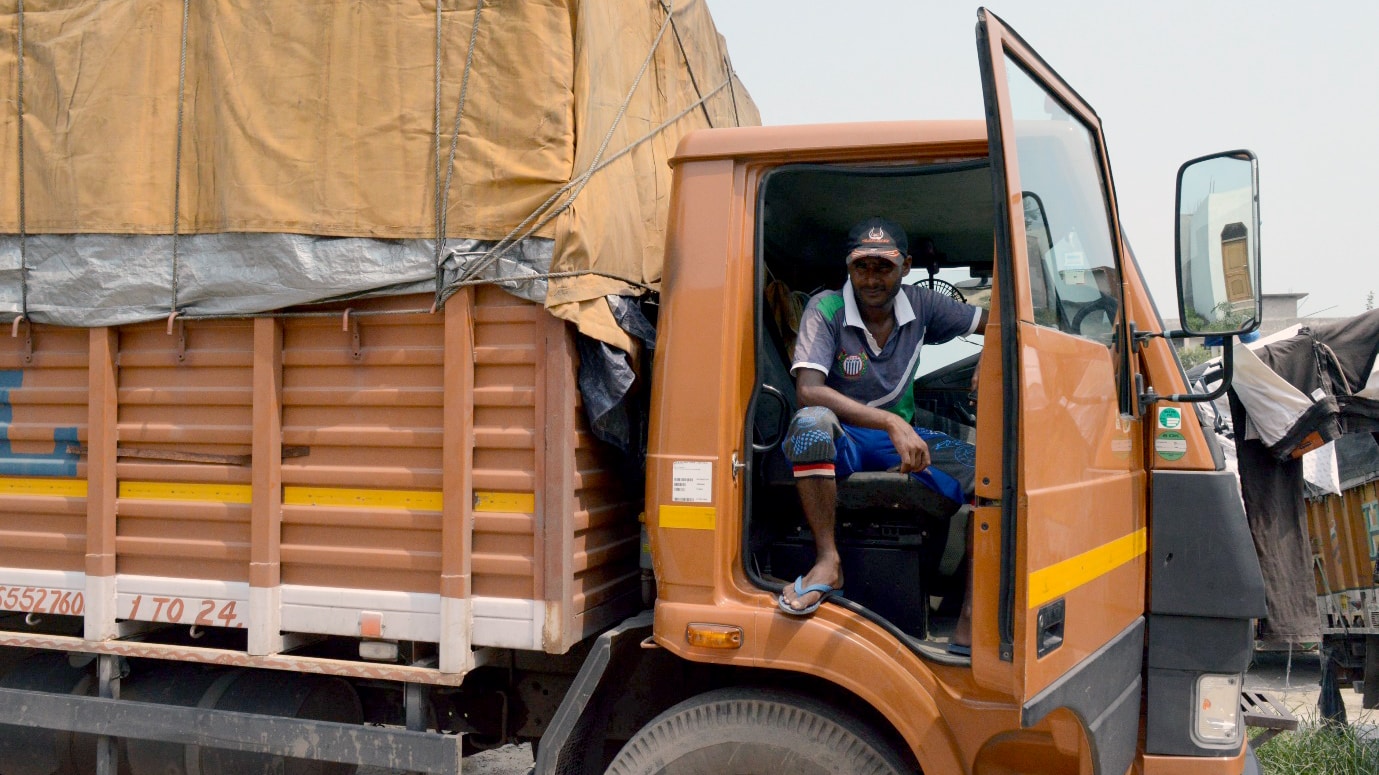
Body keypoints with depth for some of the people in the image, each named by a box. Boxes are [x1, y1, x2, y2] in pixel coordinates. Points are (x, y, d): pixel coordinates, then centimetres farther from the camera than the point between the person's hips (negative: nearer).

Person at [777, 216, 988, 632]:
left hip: (900, 437, 4)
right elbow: (808, 391, -29)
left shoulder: (919, 305, -1)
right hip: (842, 441, -4)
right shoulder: (825, 310, -15)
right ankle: (828, 562, -28)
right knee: (811, 422, -40)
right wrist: (890, 422, -37)